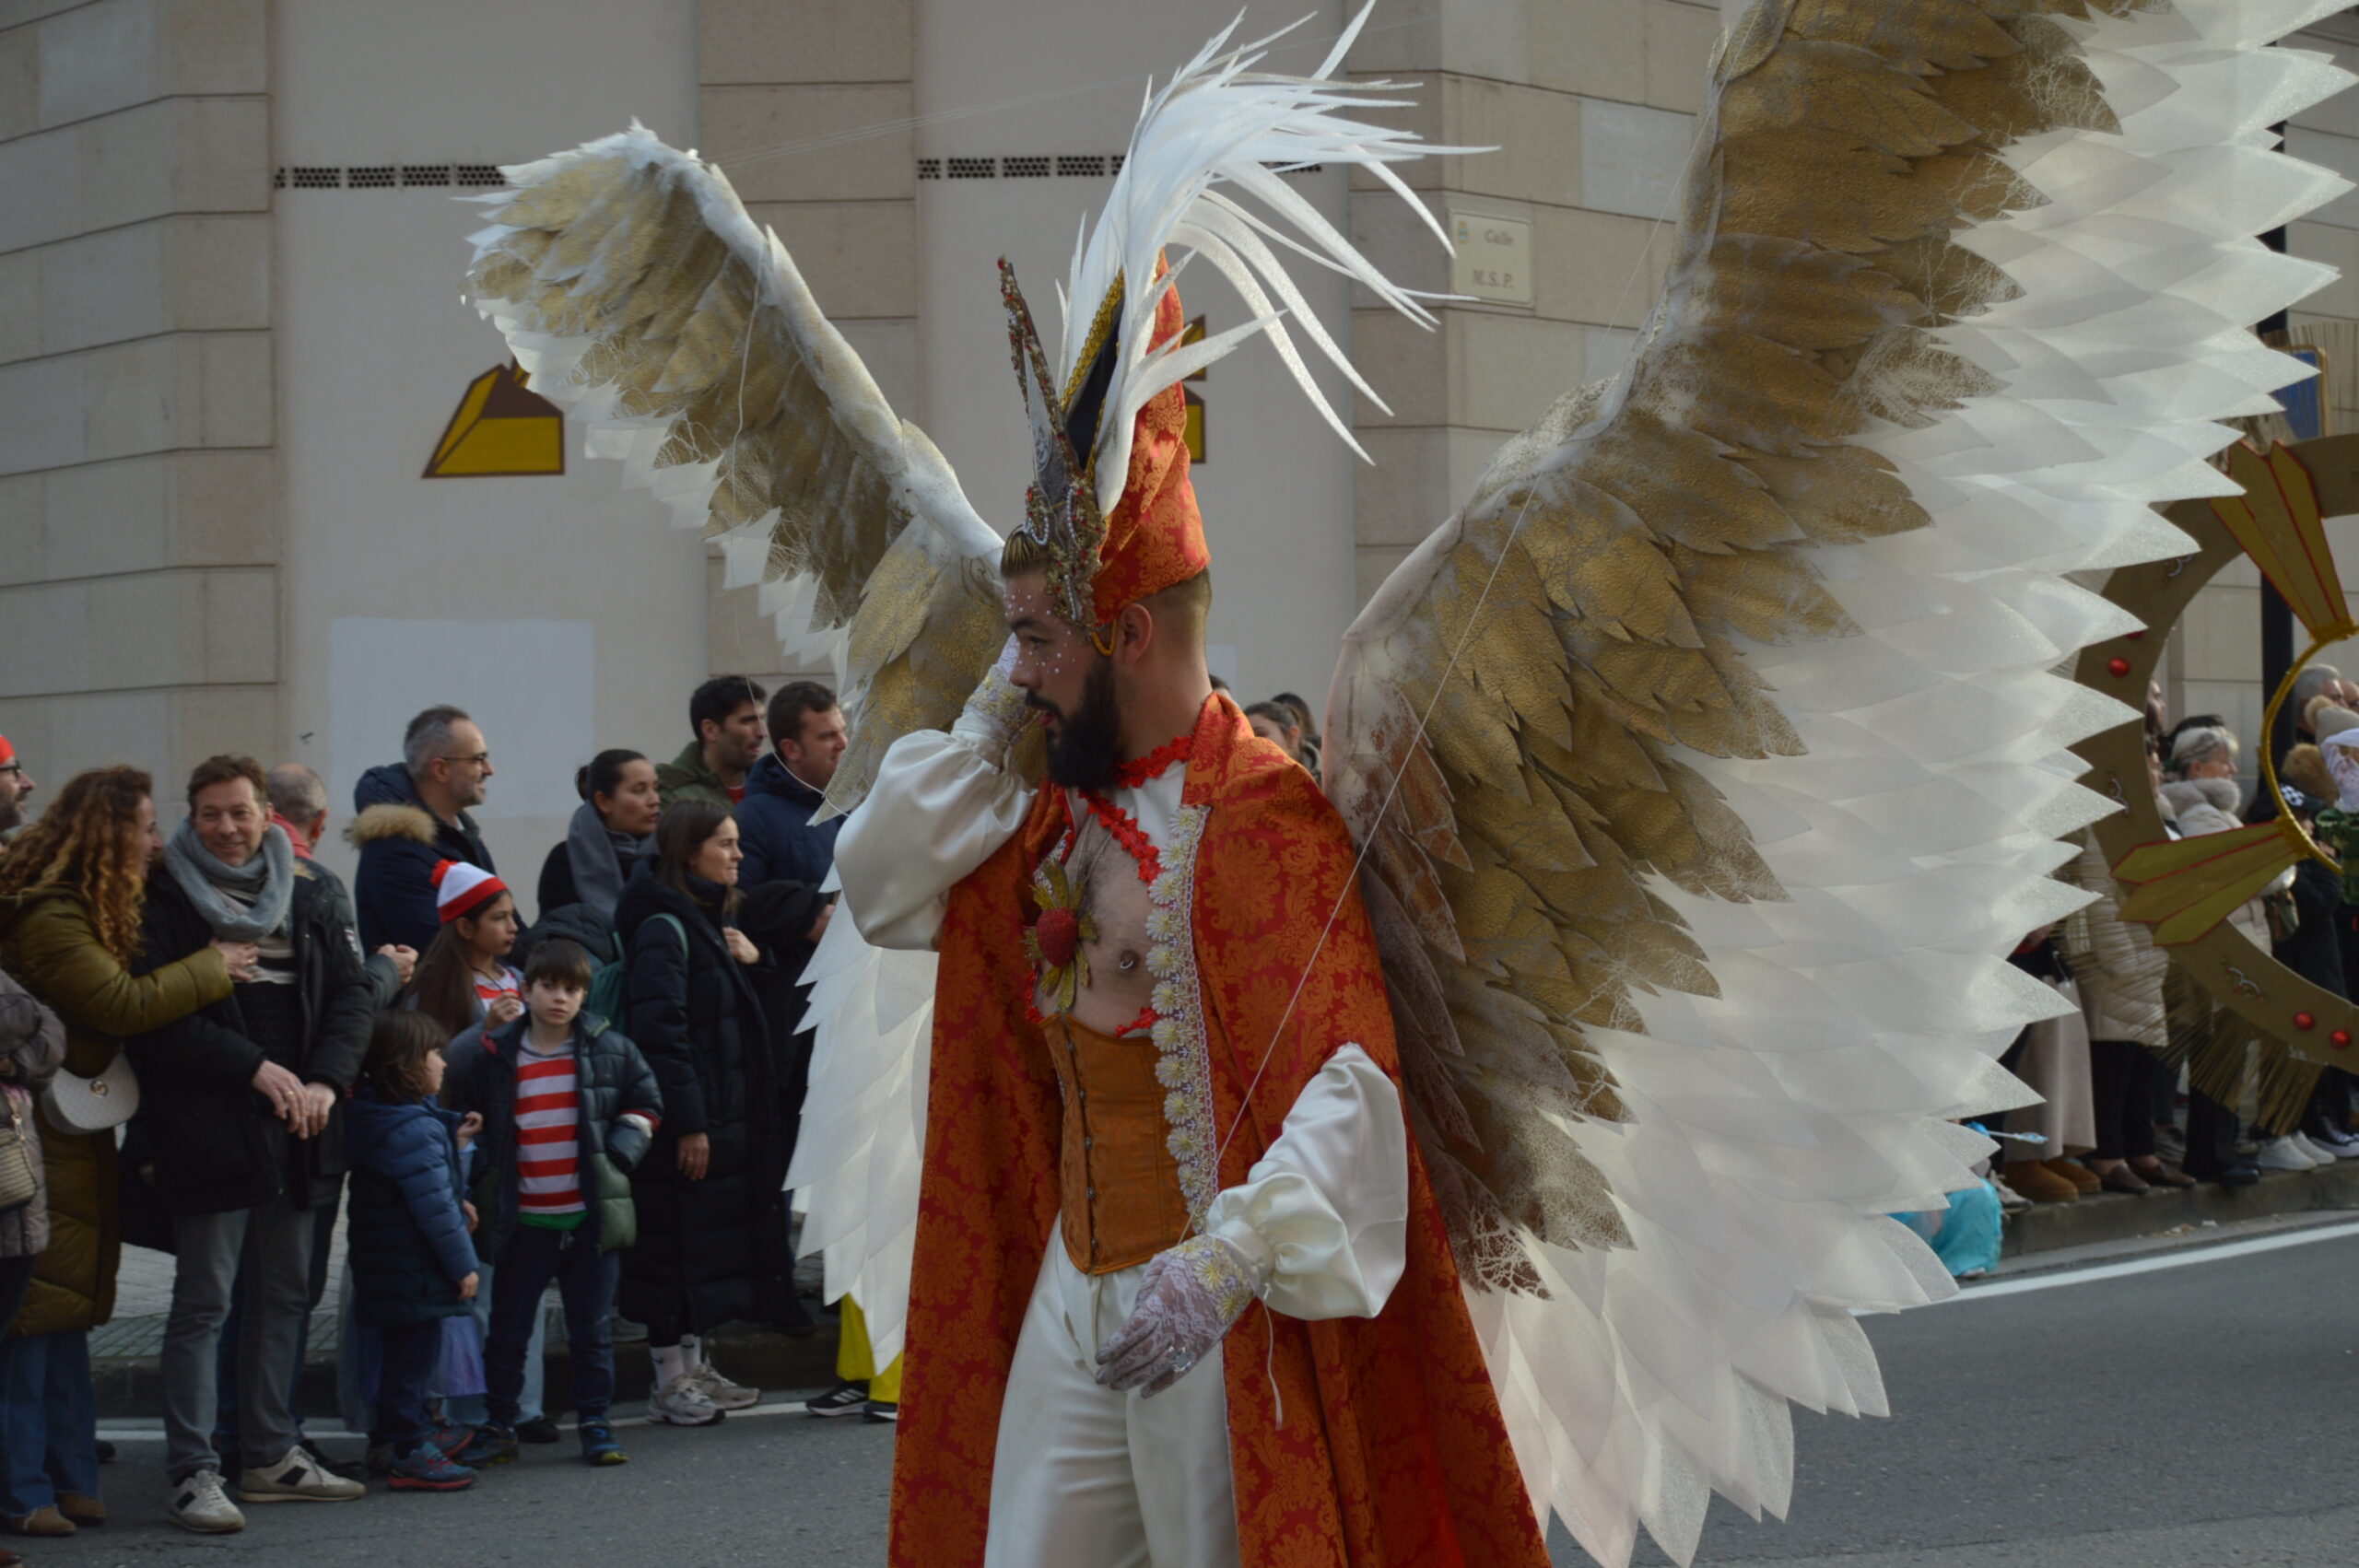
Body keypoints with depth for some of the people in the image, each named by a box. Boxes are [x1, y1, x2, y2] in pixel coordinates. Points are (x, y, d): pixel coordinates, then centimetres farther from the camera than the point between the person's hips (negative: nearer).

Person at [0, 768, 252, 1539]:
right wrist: (213, 968, -13)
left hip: (77, 1136, 10)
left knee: (66, 1313, 13)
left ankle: (70, 1477, 18)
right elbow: (123, 1004, -23)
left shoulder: (92, 909, 13)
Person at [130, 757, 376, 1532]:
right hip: (207, 1125, -5)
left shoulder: (309, 895, 12)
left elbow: (352, 992, 8)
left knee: (286, 1292, 12)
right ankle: (193, 1472, -3)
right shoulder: (167, 895, -3)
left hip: (299, 1124, 5)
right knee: (203, 1301, -5)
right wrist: (256, 1068, -16)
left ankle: (271, 1454, 22)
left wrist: (326, 1079, -8)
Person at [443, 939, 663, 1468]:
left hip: (592, 1218, 0)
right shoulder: (492, 1056, -1)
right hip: (523, 1221, 0)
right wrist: (479, 1174, 0)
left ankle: (595, 1424, 15)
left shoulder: (610, 1049, 0)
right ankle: (497, 1427, 15)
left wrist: (616, 1156, -2)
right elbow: (463, 1122, 12)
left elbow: (645, 1105, 10)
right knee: (508, 1330, 5)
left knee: (591, 1328, 6)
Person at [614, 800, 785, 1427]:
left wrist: (747, 958, 3)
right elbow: (660, 1028, -21)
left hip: (725, 1111, 10)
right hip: (686, 1118, -10)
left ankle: (697, 1366, 23)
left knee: (717, 1235, 14)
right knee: (678, 1240, -4)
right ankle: (671, 1380, 3)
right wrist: (687, 1121, -22)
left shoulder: (712, 921, 15)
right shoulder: (663, 928, -15)